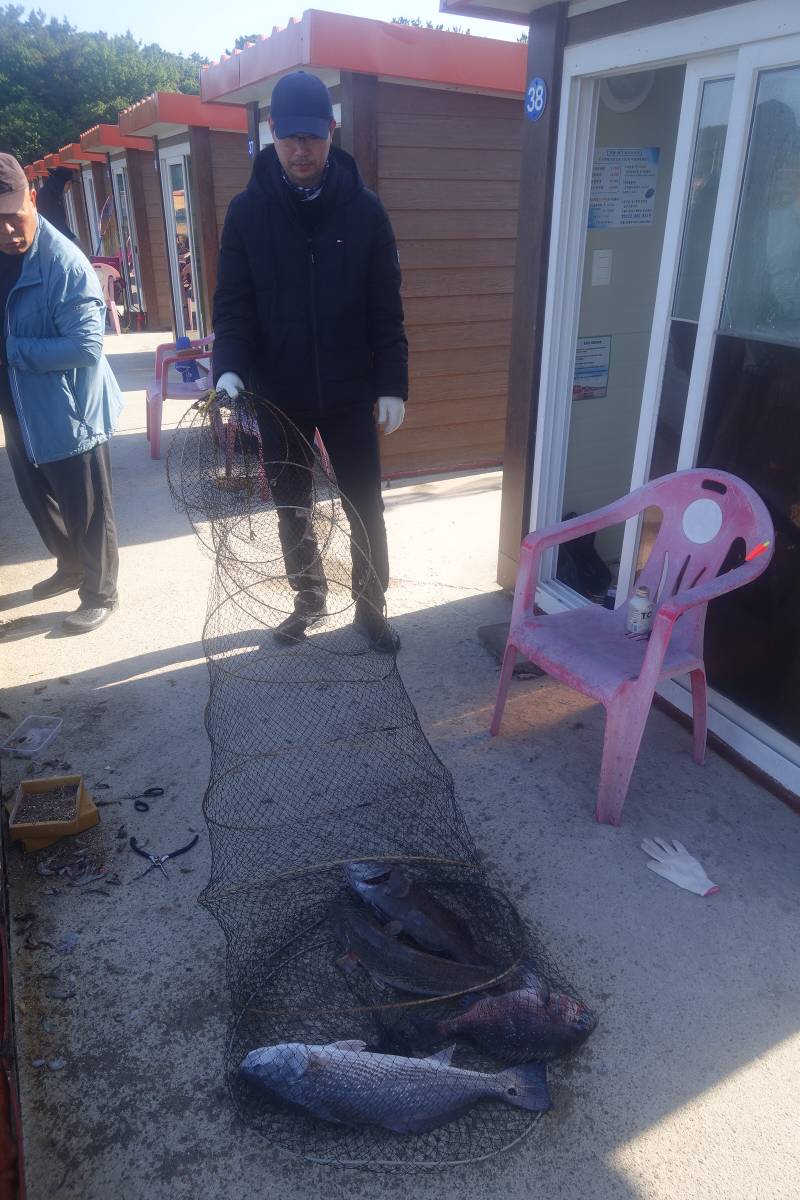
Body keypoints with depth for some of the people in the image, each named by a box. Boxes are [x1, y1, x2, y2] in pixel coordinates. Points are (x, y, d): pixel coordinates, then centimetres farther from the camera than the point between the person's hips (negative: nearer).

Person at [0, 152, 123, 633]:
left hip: (69, 414, -8)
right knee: (40, 502, 23)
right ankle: (70, 567, 46)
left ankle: (100, 595, 25)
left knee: (87, 513, 6)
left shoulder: (64, 263, -19)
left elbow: (87, 344, -26)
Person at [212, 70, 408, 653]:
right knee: (292, 510, 13)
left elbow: (386, 308, -2)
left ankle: (371, 606, 25)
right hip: (278, 396, 1)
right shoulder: (247, 210, -2)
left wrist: (392, 384, -6)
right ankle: (310, 598, 34)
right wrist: (230, 367, -20)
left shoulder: (364, 209, -3)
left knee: (365, 507, 7)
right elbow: (233, 302, -3)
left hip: (349, 393, -1)